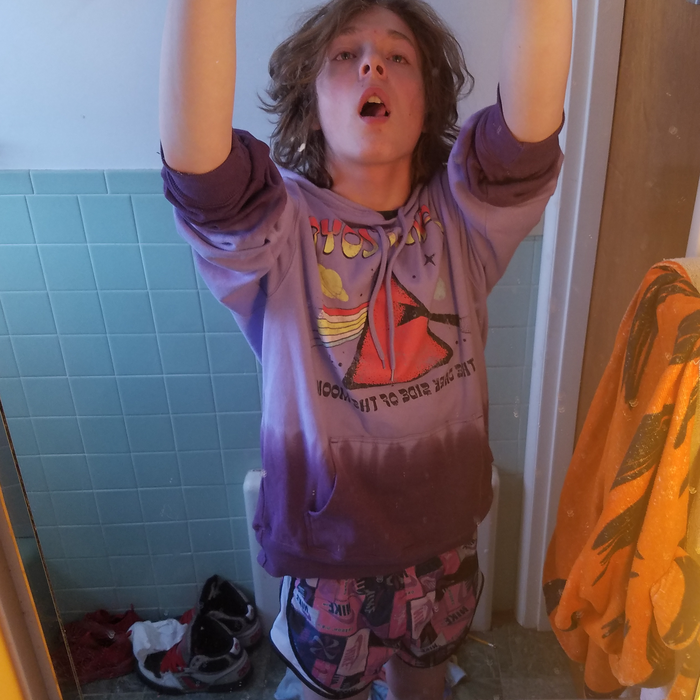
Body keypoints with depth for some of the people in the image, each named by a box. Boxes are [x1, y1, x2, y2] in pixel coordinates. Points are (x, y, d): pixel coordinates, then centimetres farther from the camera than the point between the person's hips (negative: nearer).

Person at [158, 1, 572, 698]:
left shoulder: (460, 215, -11)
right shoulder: (281, 226, -17)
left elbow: (532, 118, -30)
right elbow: (194, 156, -38)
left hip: (442, 531, 2)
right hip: (326, 534, -1)